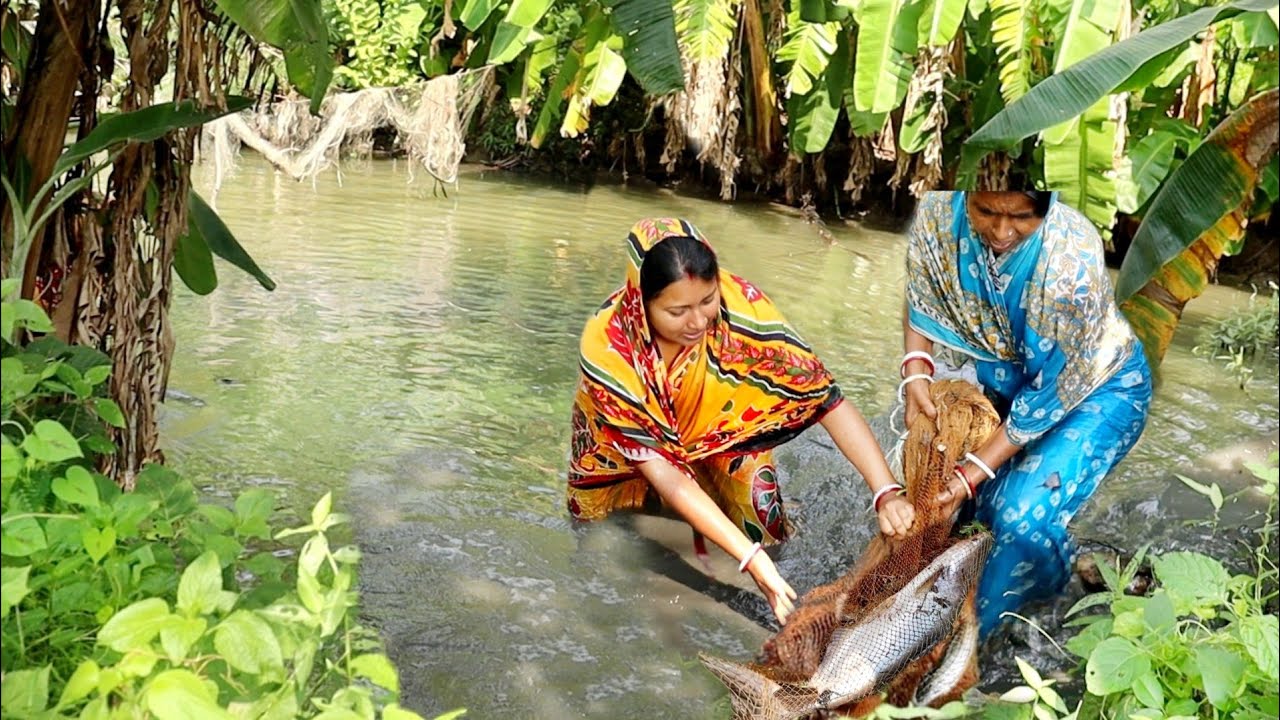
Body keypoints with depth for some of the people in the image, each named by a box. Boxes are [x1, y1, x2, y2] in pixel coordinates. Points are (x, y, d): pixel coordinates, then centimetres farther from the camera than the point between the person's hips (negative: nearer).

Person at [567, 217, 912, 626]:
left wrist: (886, 493, -45)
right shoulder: (608, 348, -36)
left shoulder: (738, 306, -34)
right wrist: (752, 559, -45)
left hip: (721, 442, 1)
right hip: (627, 462, -1)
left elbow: (828, 400, -32)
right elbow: (666, 476, -37)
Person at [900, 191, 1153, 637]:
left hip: (1098, 387, -5)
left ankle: (971, 634, 7)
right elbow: (922, 299, -5)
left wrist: (974, 472, -27)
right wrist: (916, 374, -21)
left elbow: (1051, 392, -28)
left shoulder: (1074, 261, -38)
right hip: (1006, 374, 6)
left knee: (1025, 515, -20)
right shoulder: (939, 214, -25)